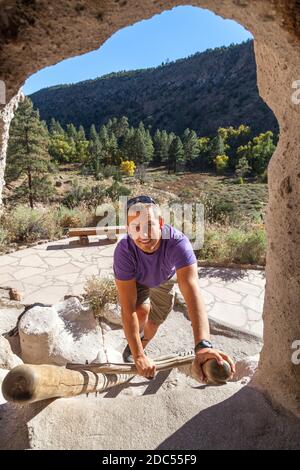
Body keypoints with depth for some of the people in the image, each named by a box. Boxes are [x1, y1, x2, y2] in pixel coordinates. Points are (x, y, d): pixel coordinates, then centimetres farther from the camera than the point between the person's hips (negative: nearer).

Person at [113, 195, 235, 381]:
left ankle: (140, 347, 50)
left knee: (155, 322, 14)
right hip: (134, 280, -1)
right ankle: (135, 351, 8)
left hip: (164, 279, 1)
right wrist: (138, 356, -40)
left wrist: (203, 345, -68)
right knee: (142, 311, -27)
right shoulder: (124, 251, -41)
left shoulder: (178, 242, -45)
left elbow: (192, 292, -56)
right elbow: (128, 309, -39)